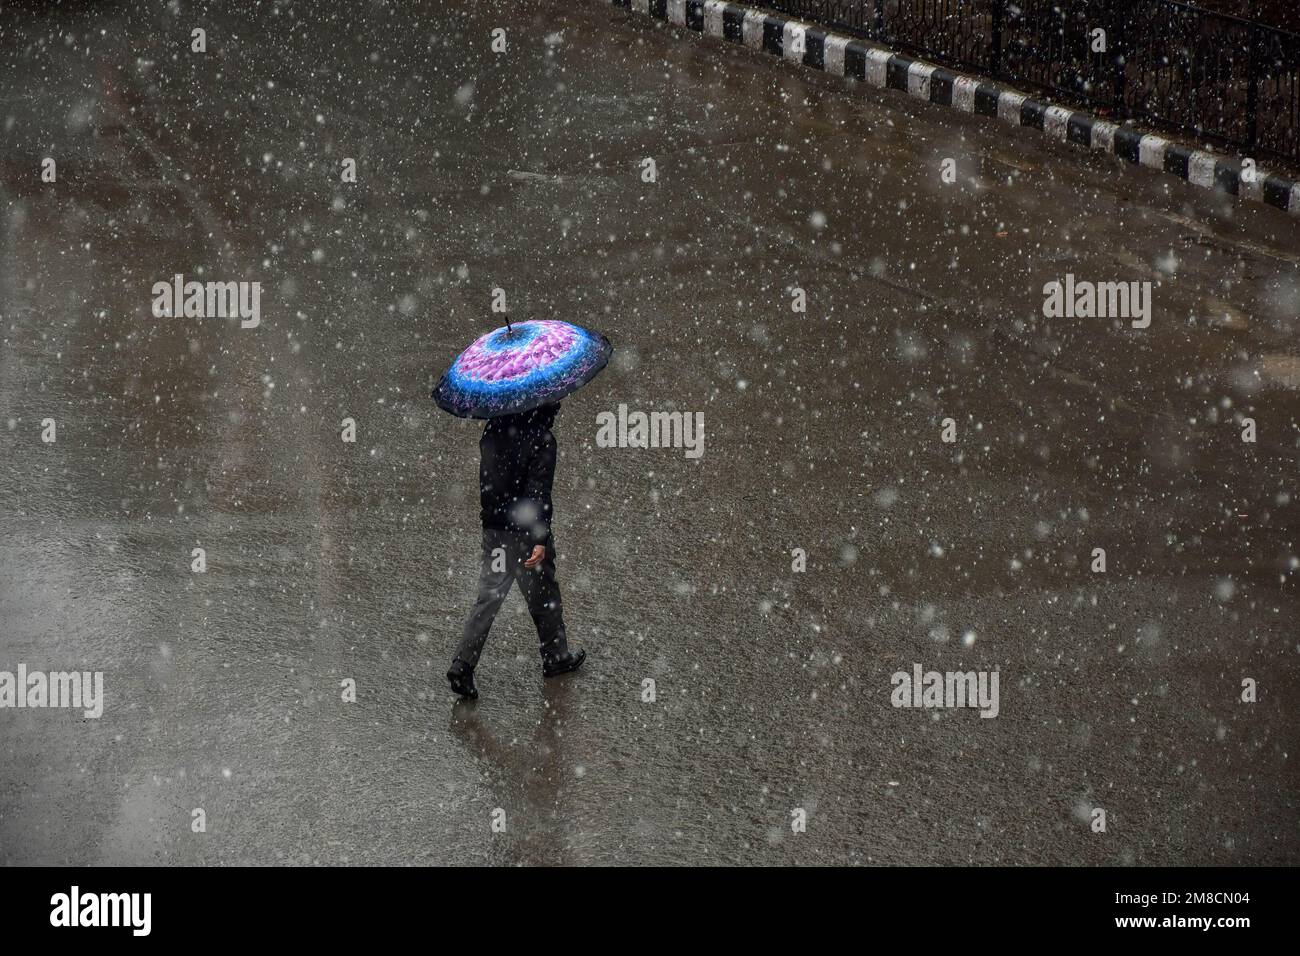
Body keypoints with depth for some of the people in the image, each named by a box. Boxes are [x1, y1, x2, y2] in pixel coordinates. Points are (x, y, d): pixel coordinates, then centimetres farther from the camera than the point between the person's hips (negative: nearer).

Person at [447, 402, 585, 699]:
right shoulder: (541, 439, -16)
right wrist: (540, 540, -23)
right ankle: (556, 658, 28)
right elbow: (538, 492, -21)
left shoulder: (493, 430, 2)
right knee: (544, 597, 13)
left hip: (493, 529, 5)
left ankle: (462, 666, -2)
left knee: (489, 596, 8)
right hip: (524, 531, -5)